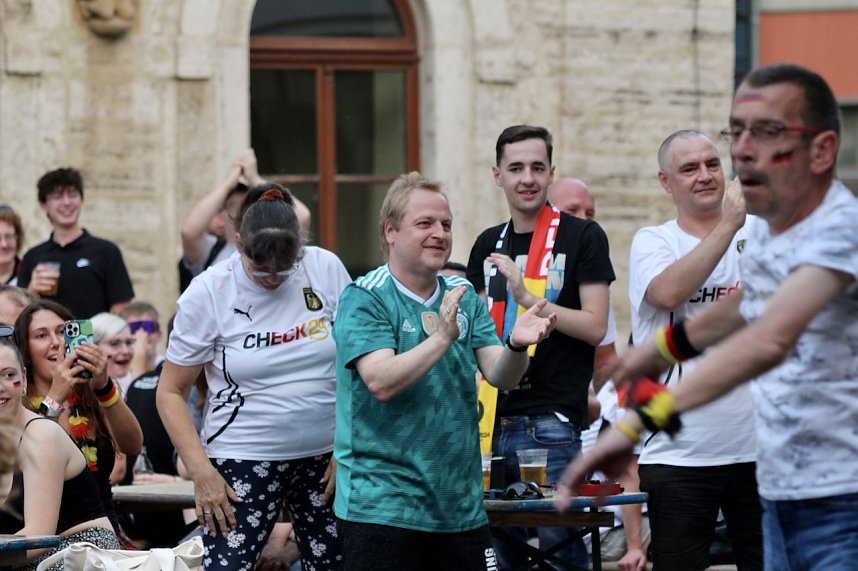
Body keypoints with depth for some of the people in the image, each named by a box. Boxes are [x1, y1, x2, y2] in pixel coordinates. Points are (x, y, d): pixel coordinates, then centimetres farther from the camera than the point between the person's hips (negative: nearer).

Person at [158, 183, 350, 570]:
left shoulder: (326, 269, -3)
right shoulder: (209, 292, -8)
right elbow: (171, 392, -3)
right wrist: (200, 472, -13)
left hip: (324, 455, 3)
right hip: (243, 461, -3)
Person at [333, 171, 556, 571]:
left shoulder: (464, 297, 10)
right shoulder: (364, 299, -6)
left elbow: (501, 375, 0)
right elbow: (381, 382, -19)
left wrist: (517, 344, -21)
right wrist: (442, 337, -28)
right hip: (382, 505, -5)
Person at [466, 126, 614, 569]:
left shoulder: (582, 237, -2)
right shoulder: (489, 245, 15)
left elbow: (595, 327, -9)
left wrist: (528, 296, -18)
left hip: (552, 420, -6)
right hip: (496, 419, 6)